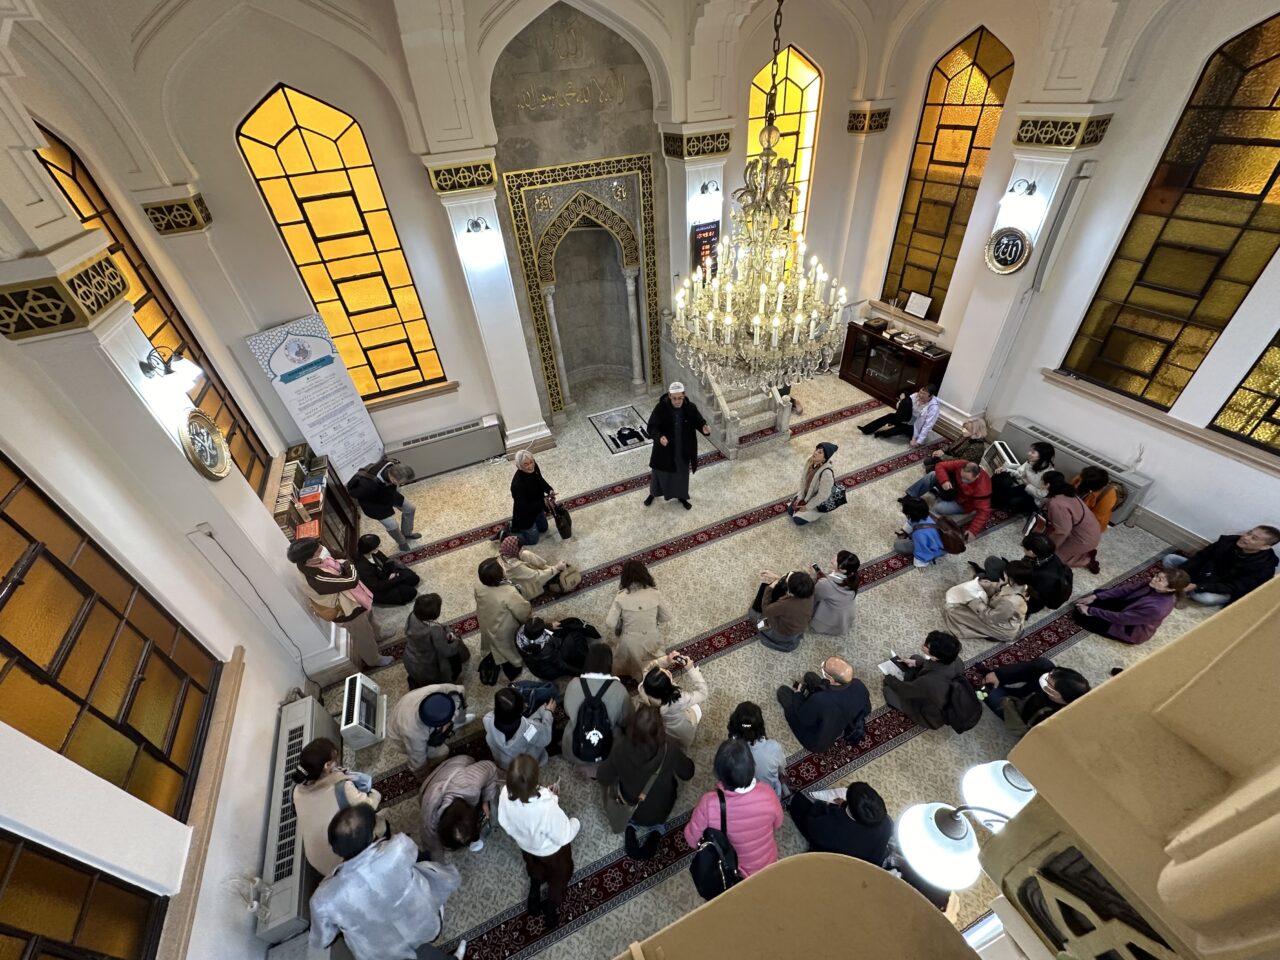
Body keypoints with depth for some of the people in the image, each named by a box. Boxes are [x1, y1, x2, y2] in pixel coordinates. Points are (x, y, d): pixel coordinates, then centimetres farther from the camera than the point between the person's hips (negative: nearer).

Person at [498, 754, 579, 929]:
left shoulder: (506, 794, -34)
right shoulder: (547, 808, -48)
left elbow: (504, 822, -11)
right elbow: (564, 837, -29)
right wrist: (575, 823, -7)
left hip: (525, 846, 4)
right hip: (551, 851, -4)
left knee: (536, 873, 39)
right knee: (558, 878, 32)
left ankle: (534, 902, 65)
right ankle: (550, 914, 57)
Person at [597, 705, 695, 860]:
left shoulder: (621, 748, -31)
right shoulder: (670, 748, -32)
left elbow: (602, 778, -15)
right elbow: (688, 774, -13)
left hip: (629, 810, 0)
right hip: (661, 812, 0)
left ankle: (630, 826, 14)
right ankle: (655, 830, 16)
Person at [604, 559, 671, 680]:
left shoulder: (621, 597, -18)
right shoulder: (654, 593, -13)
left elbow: (610, 624, -18)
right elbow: (666, 617, -1)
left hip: (630, 643, -1)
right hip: (651, 641, 2)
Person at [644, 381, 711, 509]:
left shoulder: (691, 407, -15)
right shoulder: (660, 408, -21)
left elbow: (699, 421, -3)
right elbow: (651, 427, -18)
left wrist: (704, 428, -28)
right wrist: (659, 437, -39)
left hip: (683, 450, 2)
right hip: (664, 449, -1)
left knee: (682, 474, 21)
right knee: (659, 472, 20)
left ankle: (681, 496, 48)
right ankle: (653, 494, 49)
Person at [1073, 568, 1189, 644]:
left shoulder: (1157, 608, -40)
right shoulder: (1155, 586, -19)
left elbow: (1121, 618, -31)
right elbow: (1126, 589, -7)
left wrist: (1091, 611, -25)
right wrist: (1095, 596, -14)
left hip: (1131, 631, -7)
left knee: (1081, 616, -8)